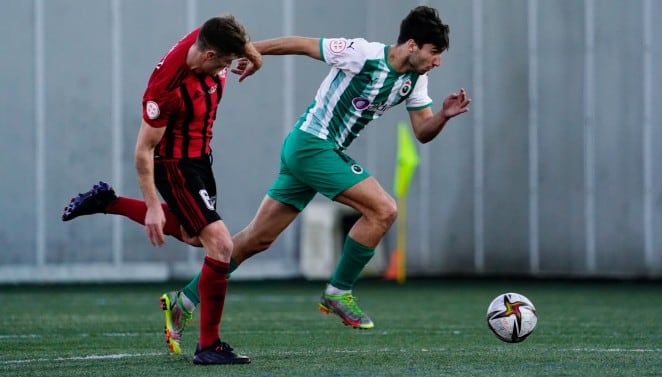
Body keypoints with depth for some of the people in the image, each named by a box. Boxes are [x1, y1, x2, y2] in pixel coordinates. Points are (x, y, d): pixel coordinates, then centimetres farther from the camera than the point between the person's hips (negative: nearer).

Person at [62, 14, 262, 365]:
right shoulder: (167, 87, -34)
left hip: (199, 158, 9)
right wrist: (153, 206, -23)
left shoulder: (206, 38, -15)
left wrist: (252, 53, 12)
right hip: (175, 166, -9)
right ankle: (209, 346, -8)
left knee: (192, 235, 30)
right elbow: (144, 150, -25)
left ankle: (107, 202, 38)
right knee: (220, 245, -16)